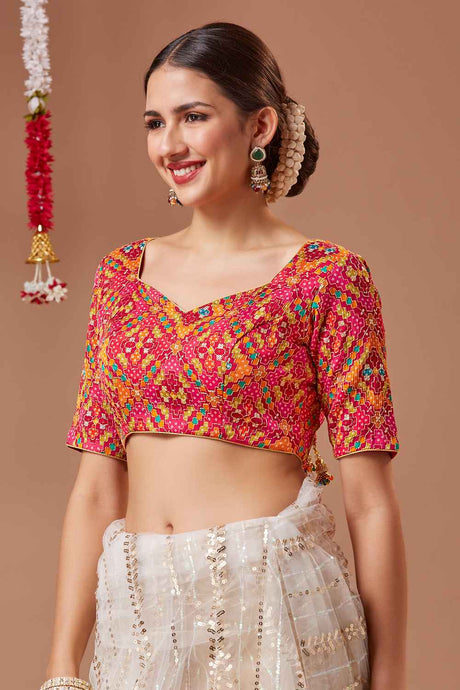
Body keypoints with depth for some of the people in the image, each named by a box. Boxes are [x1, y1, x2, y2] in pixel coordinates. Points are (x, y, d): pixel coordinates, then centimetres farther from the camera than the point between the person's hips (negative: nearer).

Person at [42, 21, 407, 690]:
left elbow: (371, 503, -7)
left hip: (273, 608, -4)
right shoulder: (124, 273, 7)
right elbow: (97, 490, 5)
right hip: (140, 617, 4)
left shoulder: (328, 277, -5)